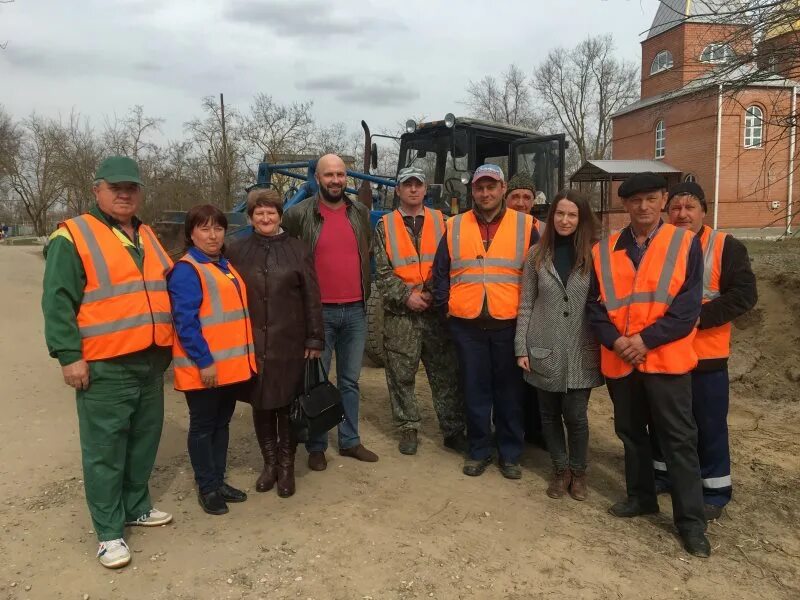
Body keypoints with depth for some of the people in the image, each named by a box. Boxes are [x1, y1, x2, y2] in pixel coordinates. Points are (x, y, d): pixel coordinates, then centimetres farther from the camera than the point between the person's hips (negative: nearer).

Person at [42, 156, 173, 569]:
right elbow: (58, 302, -11)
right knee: (105, 450, 1)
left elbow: (166, 288, 24)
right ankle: (109, 531, 12)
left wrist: (167, 345, 19)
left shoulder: (147, 237, 16)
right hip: (104, 366, -7)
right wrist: (69, 355, -17)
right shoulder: (73, 236, -6)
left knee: (144, 442, 17)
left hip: (150, 362, 7)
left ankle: (136, 506, 33)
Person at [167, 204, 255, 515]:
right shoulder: (186, 270, -11)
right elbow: (185, 322, -17)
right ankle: (207, 487, 18)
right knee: (203, 427, 6)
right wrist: (204, 361, -20)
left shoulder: (226, 267, 14)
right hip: (204, 367, -8)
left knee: (222, 424, 17)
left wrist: (244, 356, 14)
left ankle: (218, 480, 30)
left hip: (233, 364, 8)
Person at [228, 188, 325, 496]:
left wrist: (315, 339, -3)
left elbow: (312, 298, 0)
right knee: (261, 404, 10)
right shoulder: (237, 251, 5)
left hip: (290, 343, -1)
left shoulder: (297, 250, 1)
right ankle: (269, 462, 27)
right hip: (252, 342, 2)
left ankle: (286, 466, 21)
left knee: (288, 404, 6)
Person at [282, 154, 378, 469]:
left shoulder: (360, 213, 7)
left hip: (355, 311, 4)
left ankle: (350, 440, 27)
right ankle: (316, 446, 20)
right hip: (318, 311, -3)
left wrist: (365, 292, 13)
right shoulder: (300, 214, -6)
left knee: (350, 380, 14)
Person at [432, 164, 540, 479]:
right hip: (467, 326, 1)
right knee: (475, 390, 9)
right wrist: (446, 305, 5)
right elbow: (440, 272, 11)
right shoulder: (455, 227, 7)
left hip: (509, 325, -1)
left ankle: (510, 453, 23)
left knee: (509, 391, 9)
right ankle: (478, 451, 24)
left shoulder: (525, 225, 3)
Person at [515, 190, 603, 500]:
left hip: (581, 350, -1)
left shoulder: (594, 255, 0)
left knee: (575, 415, 2)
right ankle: (560, 469, 31)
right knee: (550, 414, 11)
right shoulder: (537, 254, 3)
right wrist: (522, 348, 0)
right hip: (544, 349, 2)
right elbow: (526, 304, 3)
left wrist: (604, 345, -4)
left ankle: (578, 471, 26)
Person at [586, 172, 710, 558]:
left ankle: (691, 520, 12)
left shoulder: (686, 243, -2)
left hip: (665, 358, -4)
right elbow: (594, 303, 5)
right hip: (619, 360, 4)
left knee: (679, 438, 1)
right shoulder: (603, 250, 7)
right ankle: (640, 496, 35)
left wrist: (646, 339, -17)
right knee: (631, 432, 17)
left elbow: (688, 305, -9)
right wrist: (615, 341, -11)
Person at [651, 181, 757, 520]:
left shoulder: (726, 247, -4)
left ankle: (715, 491, 21)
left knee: (709, 426, 6)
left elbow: (744, 294, -12)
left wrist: (700, 316, -21)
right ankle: (663, 474, 34)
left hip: (706, 357, -3)